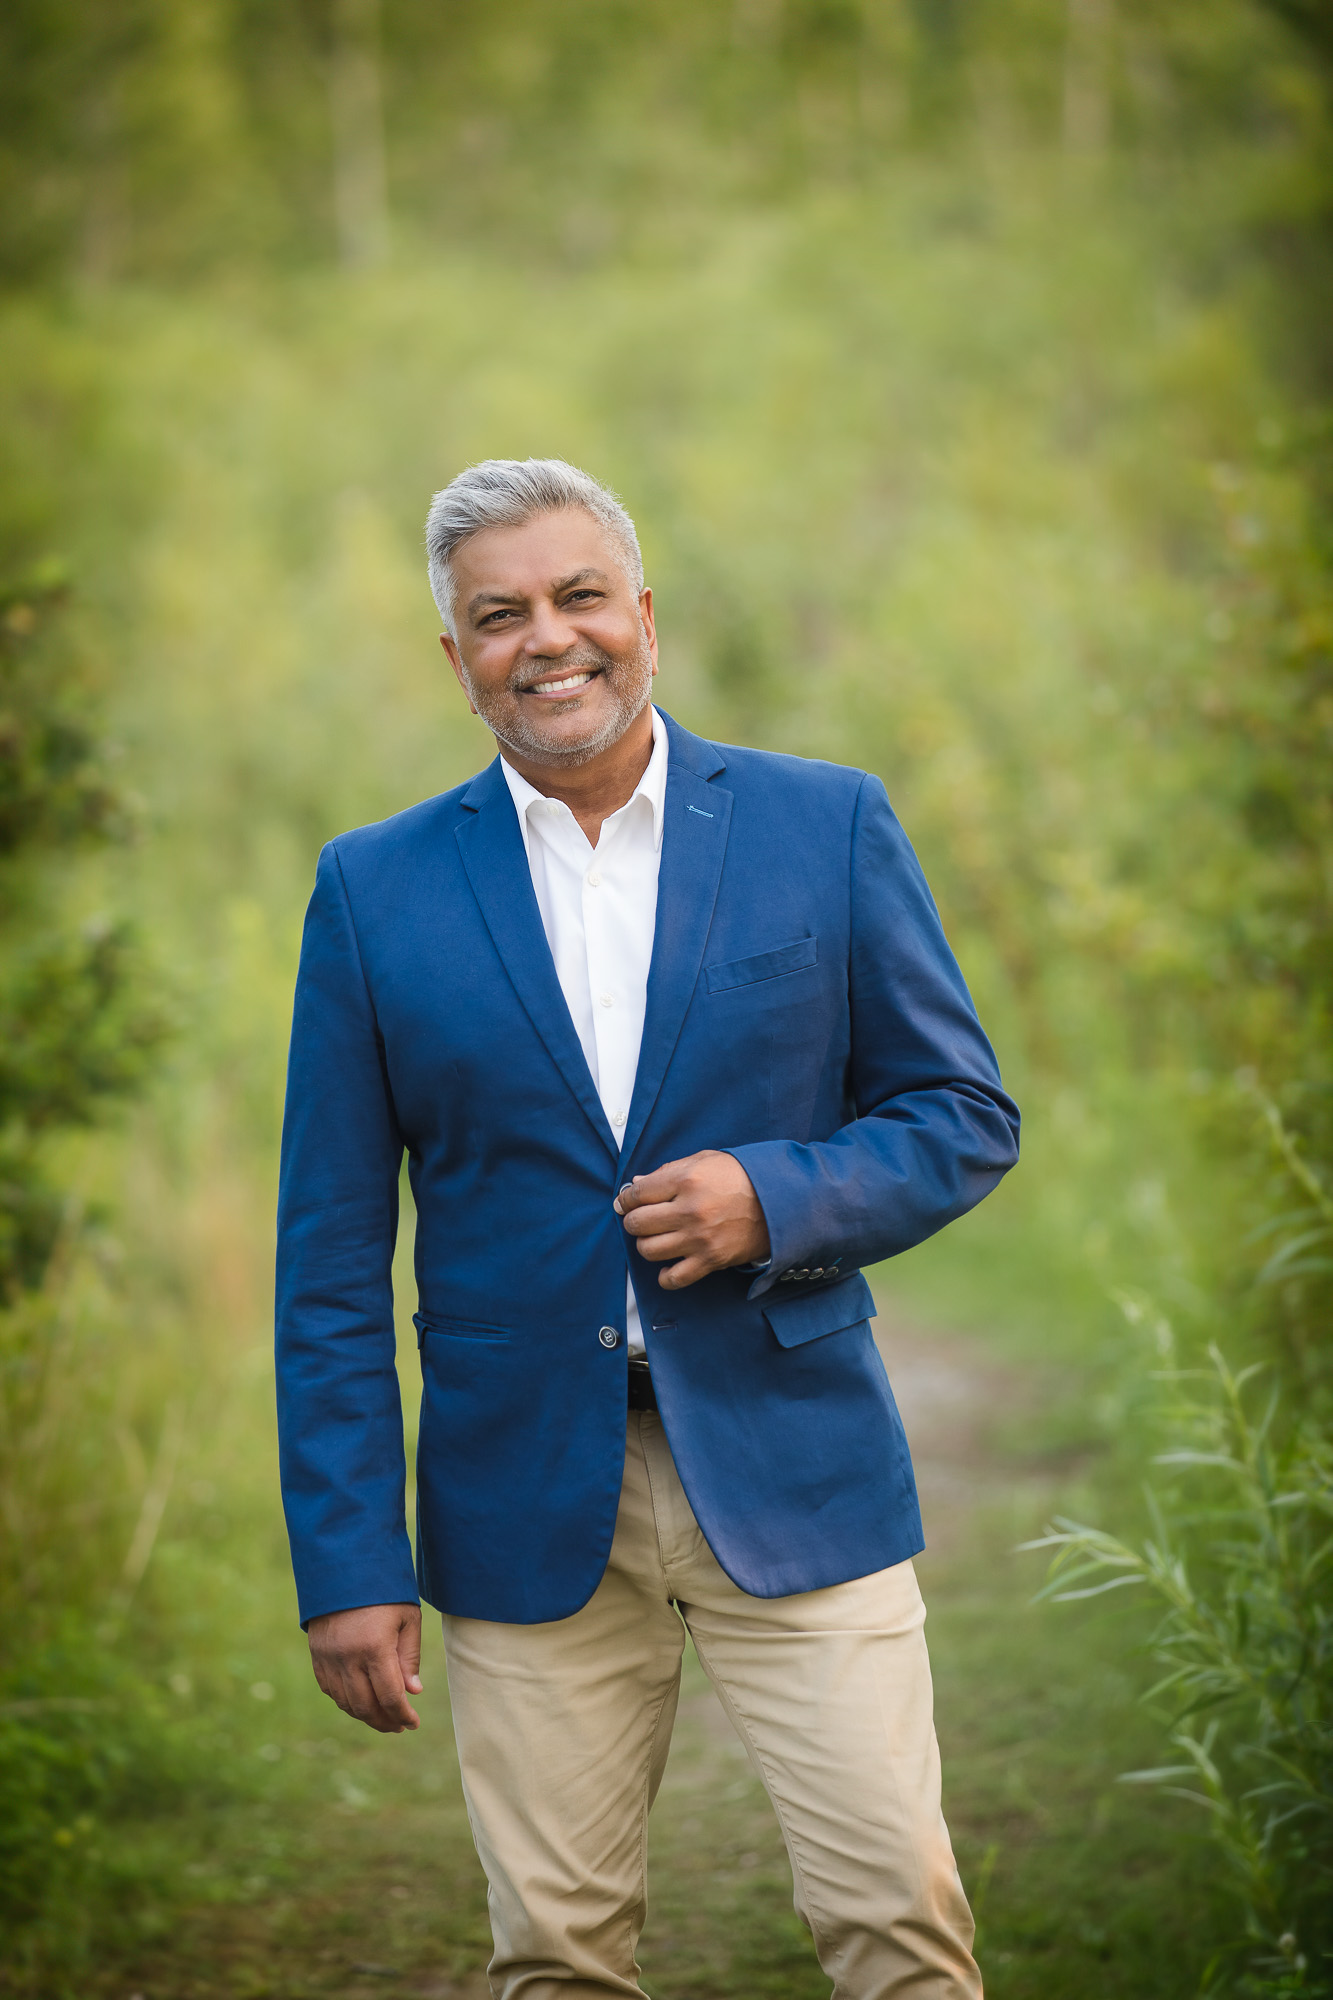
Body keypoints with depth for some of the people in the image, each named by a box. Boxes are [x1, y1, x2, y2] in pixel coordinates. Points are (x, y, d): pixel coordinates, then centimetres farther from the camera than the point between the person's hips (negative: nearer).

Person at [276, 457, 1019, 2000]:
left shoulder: (827, 827, 2)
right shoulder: (376, 889, 3)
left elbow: (965, 1117, 6)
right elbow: (329, 1262, 3)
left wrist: (776, 1197, -13)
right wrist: (346, 1564, -2)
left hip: (794, 1475, 0)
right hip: (525, 1505, 1)